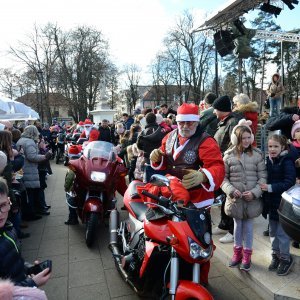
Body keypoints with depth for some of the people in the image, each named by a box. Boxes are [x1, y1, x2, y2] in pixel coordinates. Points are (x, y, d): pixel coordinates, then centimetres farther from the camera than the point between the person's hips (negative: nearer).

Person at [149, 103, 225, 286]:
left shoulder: (205, 142, -19)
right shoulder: (170, 137, 3)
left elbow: (218, 167, -31)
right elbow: (164, 163, 11)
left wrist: (202, 176, -54)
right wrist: (157, 157, -13)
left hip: (196, 201, -7)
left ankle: (201, 279, 32)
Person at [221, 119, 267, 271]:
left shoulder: (257, 154, -3)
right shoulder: (228, 155, -3)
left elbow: (263, 177, -2)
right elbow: (223, 177, -1)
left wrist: (255, 192, -14)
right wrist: (231, 190, -14)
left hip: (252, 199, 0)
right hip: (235, 198, 0)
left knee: (248, 225, 12)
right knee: (237, 224, 16)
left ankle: (247, 253, 31)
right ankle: (237, 251, 35)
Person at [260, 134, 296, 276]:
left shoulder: (287, 161, -14)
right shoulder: (268, 161, 4)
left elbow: (290, 182, -20)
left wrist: (270, 187, -24)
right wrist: (263, 187, -6)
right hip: (271, 202, 6)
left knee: (282, 232, 5)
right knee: (272, 231, 17)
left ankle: (285, 259, 25)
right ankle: (276, 255, 35)